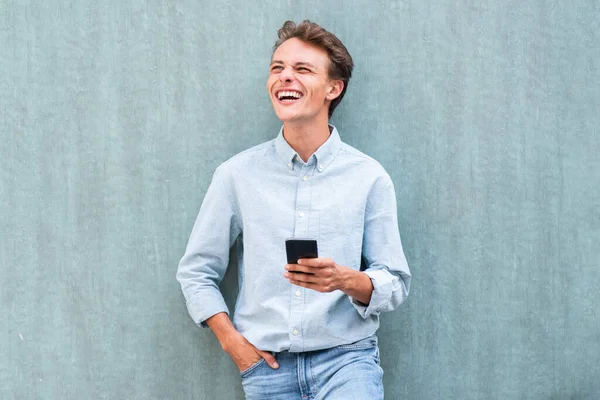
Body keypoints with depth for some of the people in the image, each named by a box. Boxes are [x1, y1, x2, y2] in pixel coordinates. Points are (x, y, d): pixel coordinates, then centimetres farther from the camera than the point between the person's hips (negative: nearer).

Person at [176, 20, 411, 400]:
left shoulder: (369, 177, 1)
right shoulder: (237, 174, 3)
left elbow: (395, 283, 3)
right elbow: (196, 272, 11)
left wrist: (346, 280, -17)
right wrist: (233, 341, 1)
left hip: (346, 357, -1)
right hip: (268, 366, 2)